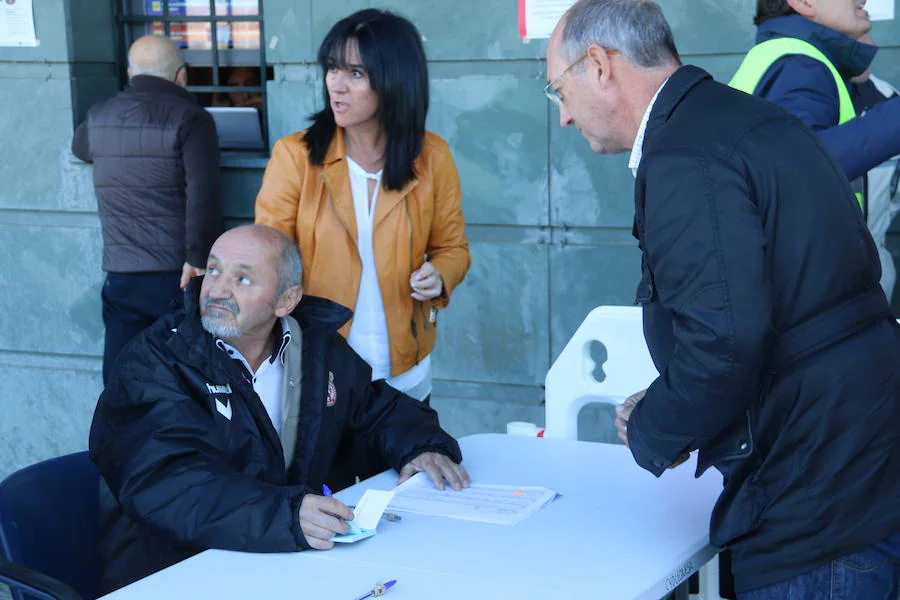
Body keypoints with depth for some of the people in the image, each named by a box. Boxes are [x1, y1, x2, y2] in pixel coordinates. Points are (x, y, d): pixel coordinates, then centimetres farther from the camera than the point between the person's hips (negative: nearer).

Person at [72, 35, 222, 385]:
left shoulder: (98, 119, 8)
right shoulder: (190, 119, -8)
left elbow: (79, 147, 32)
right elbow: (203, 193, -21)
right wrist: (198, 257, -16)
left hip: (120, 279, 4)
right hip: (177, 277, -4)